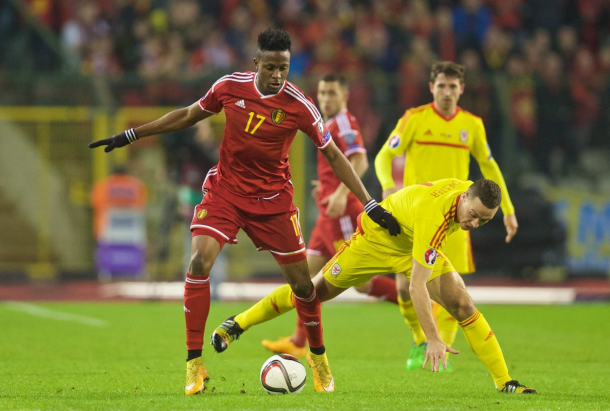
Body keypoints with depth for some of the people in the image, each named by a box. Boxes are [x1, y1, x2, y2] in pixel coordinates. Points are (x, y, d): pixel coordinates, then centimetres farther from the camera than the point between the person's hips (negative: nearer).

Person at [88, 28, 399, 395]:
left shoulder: (299, 106, -14)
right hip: (225, 191, 1)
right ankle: (194, 366, -15)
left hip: (273, 200, -1)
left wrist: (370, 205, -8)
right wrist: (130, 136, 12)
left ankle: (319, 356, 31)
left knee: (301, 281, 3)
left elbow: (334, 156, -5)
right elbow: (188, 116, 10)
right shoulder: (230, 86, -8)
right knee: (199, 262, -21)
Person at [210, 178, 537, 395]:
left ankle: (504, 382, -7)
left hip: (418, 244, 5)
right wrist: (433, 339, -50)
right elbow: (417, 286, -47)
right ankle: (238, 325, 24)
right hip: (377, 238, -5)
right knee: (316, 290, 6)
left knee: (463, 306, -13)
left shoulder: (472, 193, -23)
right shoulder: (433, 216, -45)